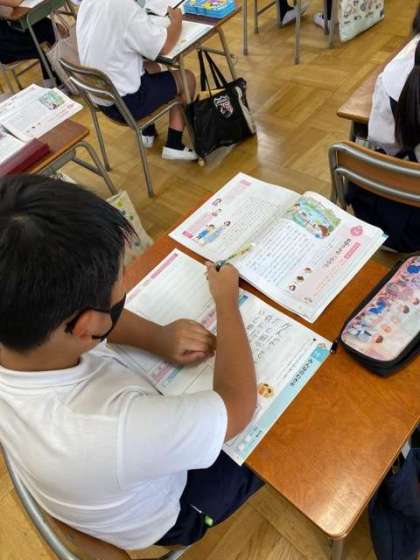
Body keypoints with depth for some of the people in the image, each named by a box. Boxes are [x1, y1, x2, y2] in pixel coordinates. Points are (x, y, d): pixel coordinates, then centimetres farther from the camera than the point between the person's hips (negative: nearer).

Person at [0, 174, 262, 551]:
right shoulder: (113, 431, -49)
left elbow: (85, 310, -8)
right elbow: (240, 402, -32)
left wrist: (159, 337, -22)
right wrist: (227, 300, -20)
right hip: (163, 514, -4)